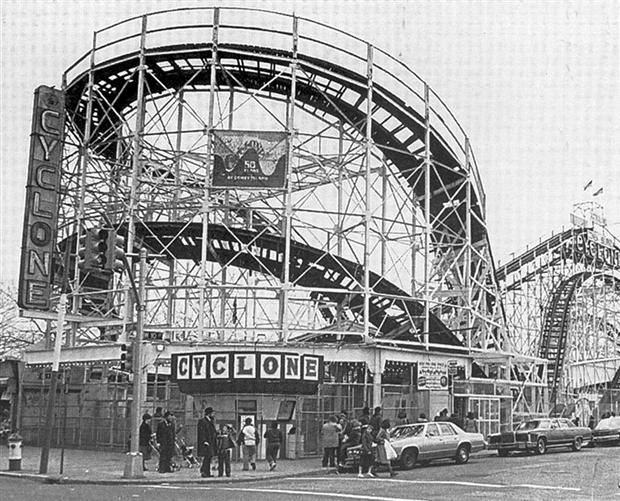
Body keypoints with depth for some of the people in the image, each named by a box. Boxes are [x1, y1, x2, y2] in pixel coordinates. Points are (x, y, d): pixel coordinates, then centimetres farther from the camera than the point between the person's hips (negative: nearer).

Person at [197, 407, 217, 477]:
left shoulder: (211, 422, 20)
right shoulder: (202, 421, -8)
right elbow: (201, 432, -15)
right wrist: (204, 441, -22)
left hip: (211, 443, 9)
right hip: (206, 443, -9)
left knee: (209, 458, 8)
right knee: (206, 457, -11)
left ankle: (207, 473, 11)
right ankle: (203, 472, -9)